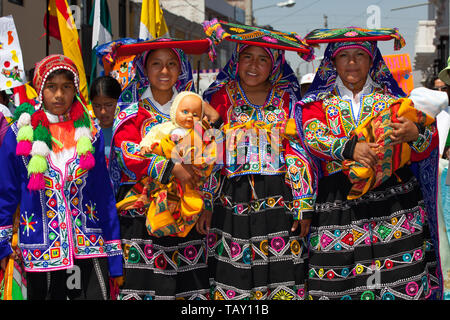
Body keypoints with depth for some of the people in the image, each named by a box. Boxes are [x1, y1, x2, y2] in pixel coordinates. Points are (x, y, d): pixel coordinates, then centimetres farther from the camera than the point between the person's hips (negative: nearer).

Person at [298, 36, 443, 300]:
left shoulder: (391, 98, 14)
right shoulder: (319, 102, 14)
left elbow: (424, 151, 7)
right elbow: (312, 135, -7)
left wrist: (415, 134, -17)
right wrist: (350, 147, -25)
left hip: (393, 197, 0)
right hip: (338, 200, 0)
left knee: (401, 280, -8)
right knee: (337, 280, -4)